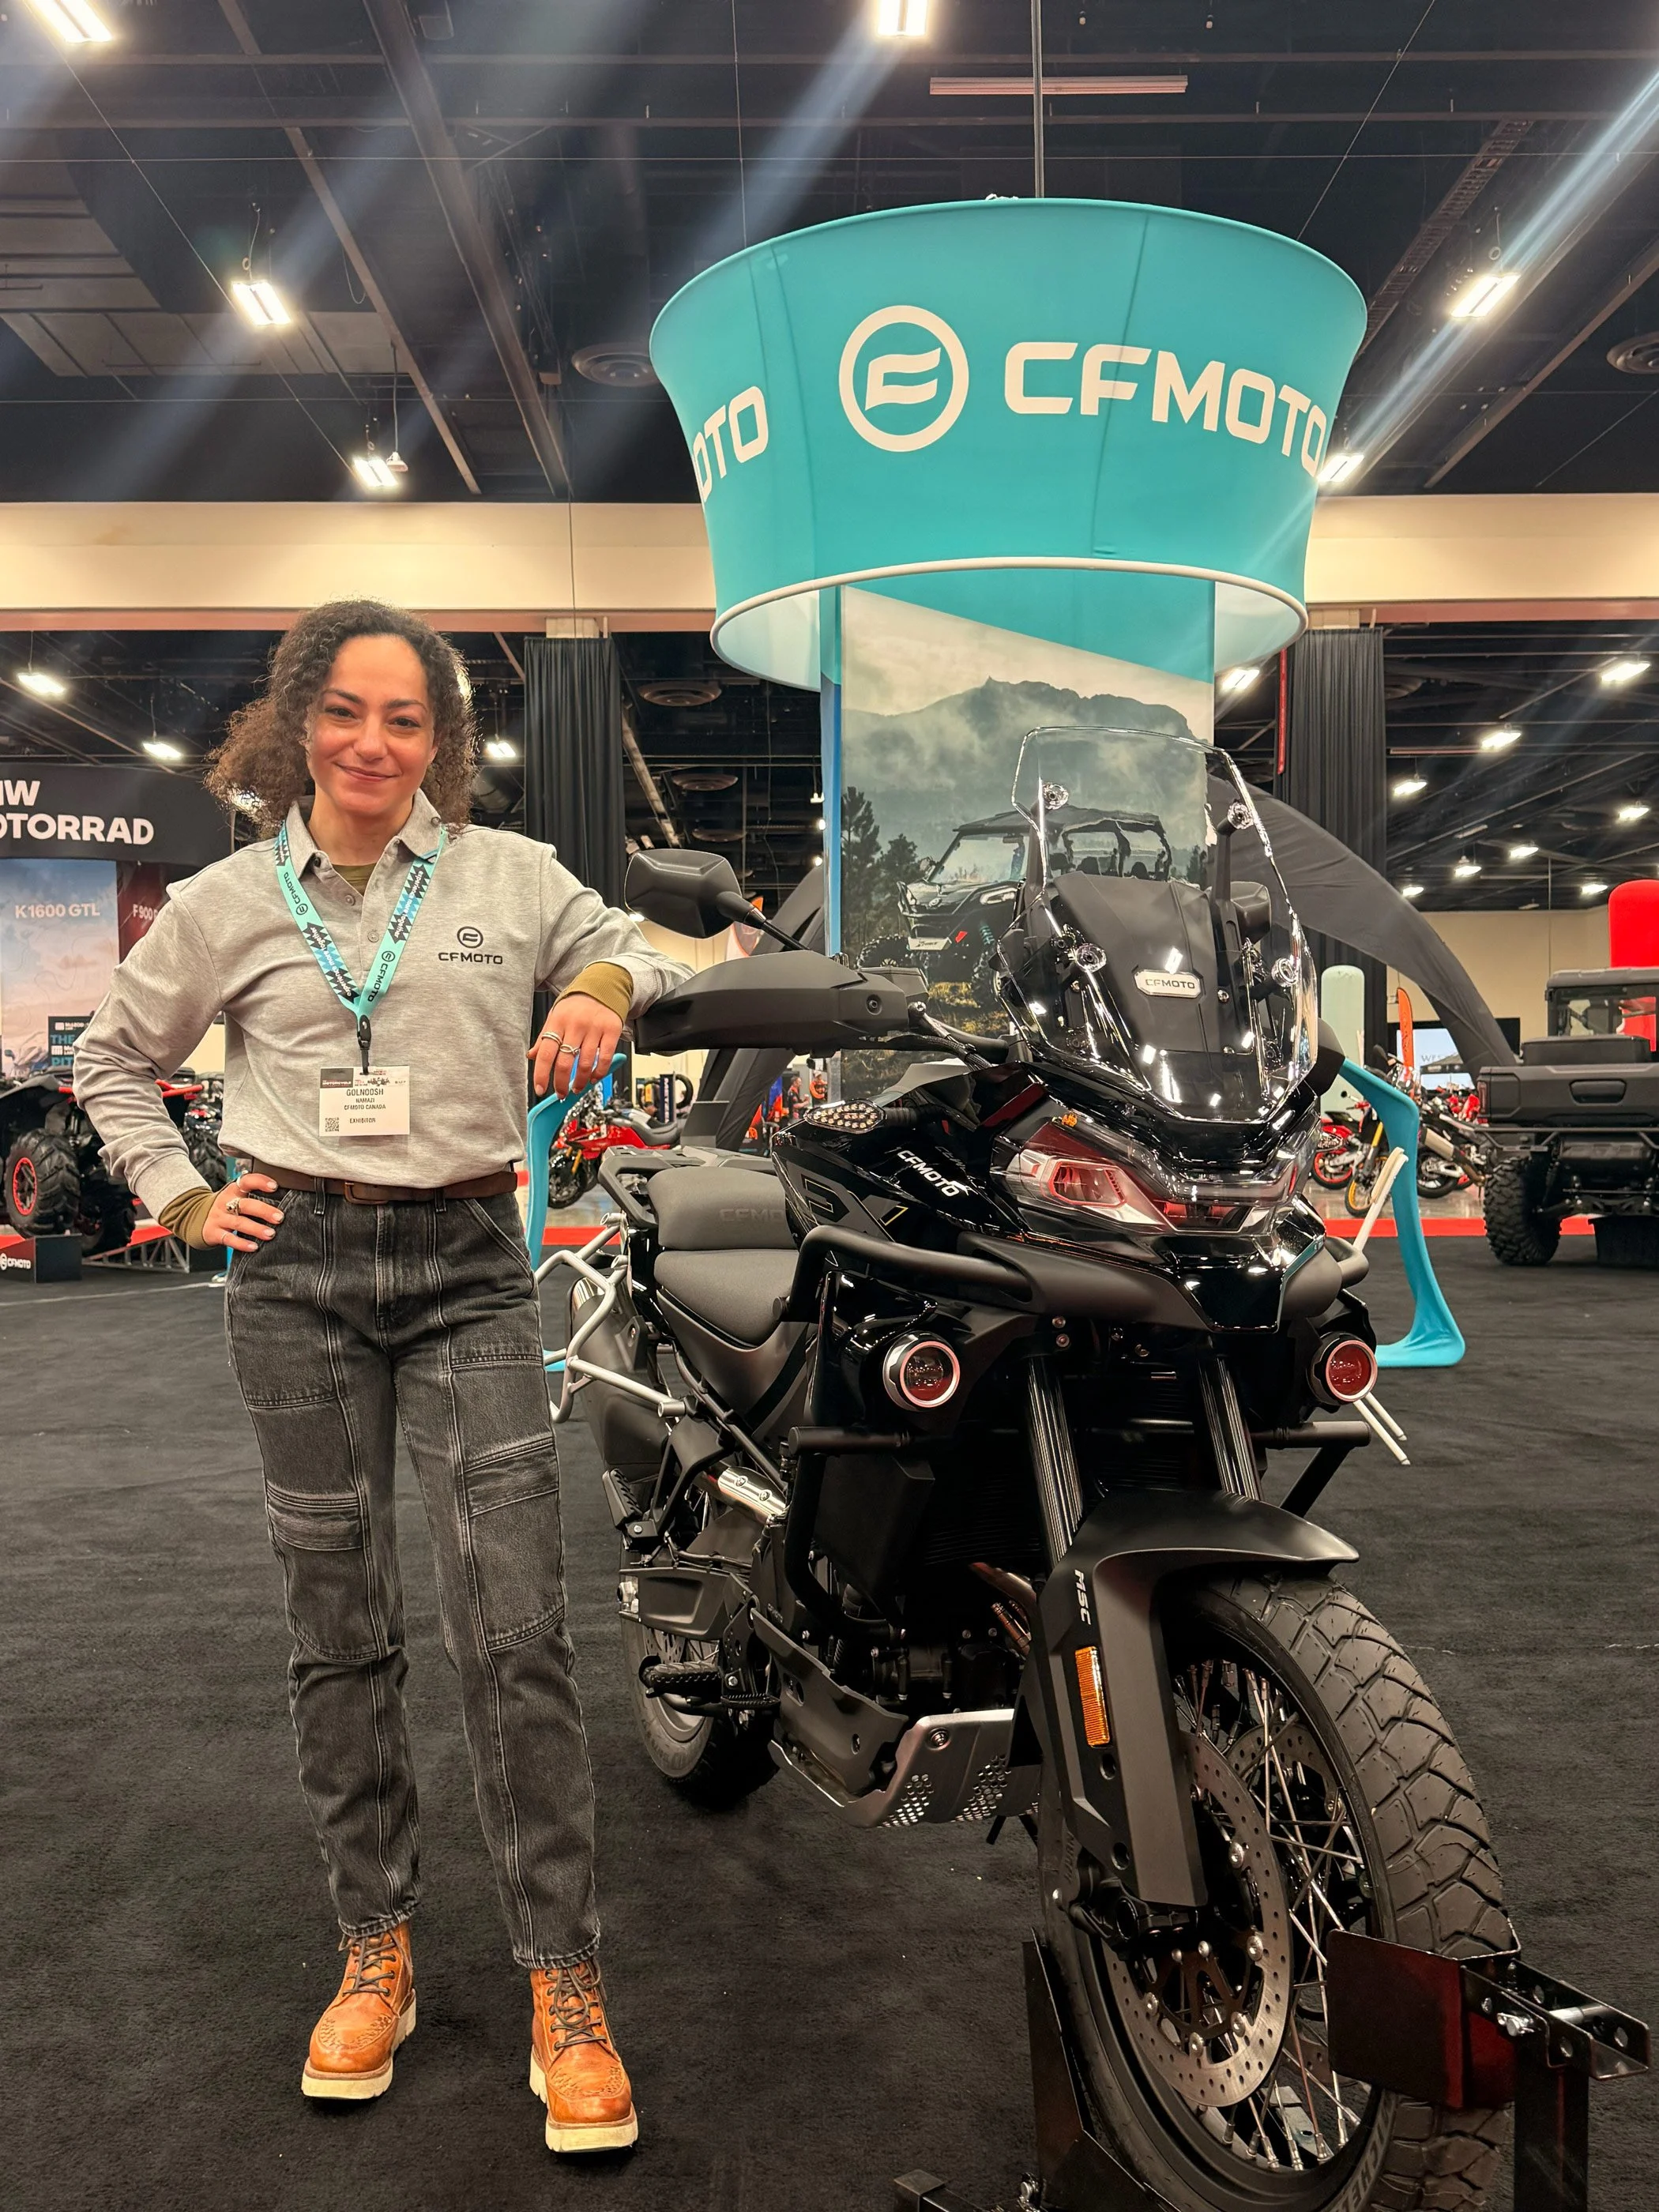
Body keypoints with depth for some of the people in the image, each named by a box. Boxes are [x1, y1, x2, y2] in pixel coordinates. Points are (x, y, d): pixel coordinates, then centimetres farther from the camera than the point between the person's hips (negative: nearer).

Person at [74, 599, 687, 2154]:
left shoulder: (508, 875, 5)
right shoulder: (226, 902, 7)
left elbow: (626, 944, 21)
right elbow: (114, 1060, 19)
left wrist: (601, 989, -3)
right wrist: (181, 1199, 6)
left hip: (467, 1268, -1)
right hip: (299, 1273, 1)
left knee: (516, 1636, -6)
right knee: (339, 1632, 9)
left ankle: (563, 1985, 6)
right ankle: (374, 1945, 25)